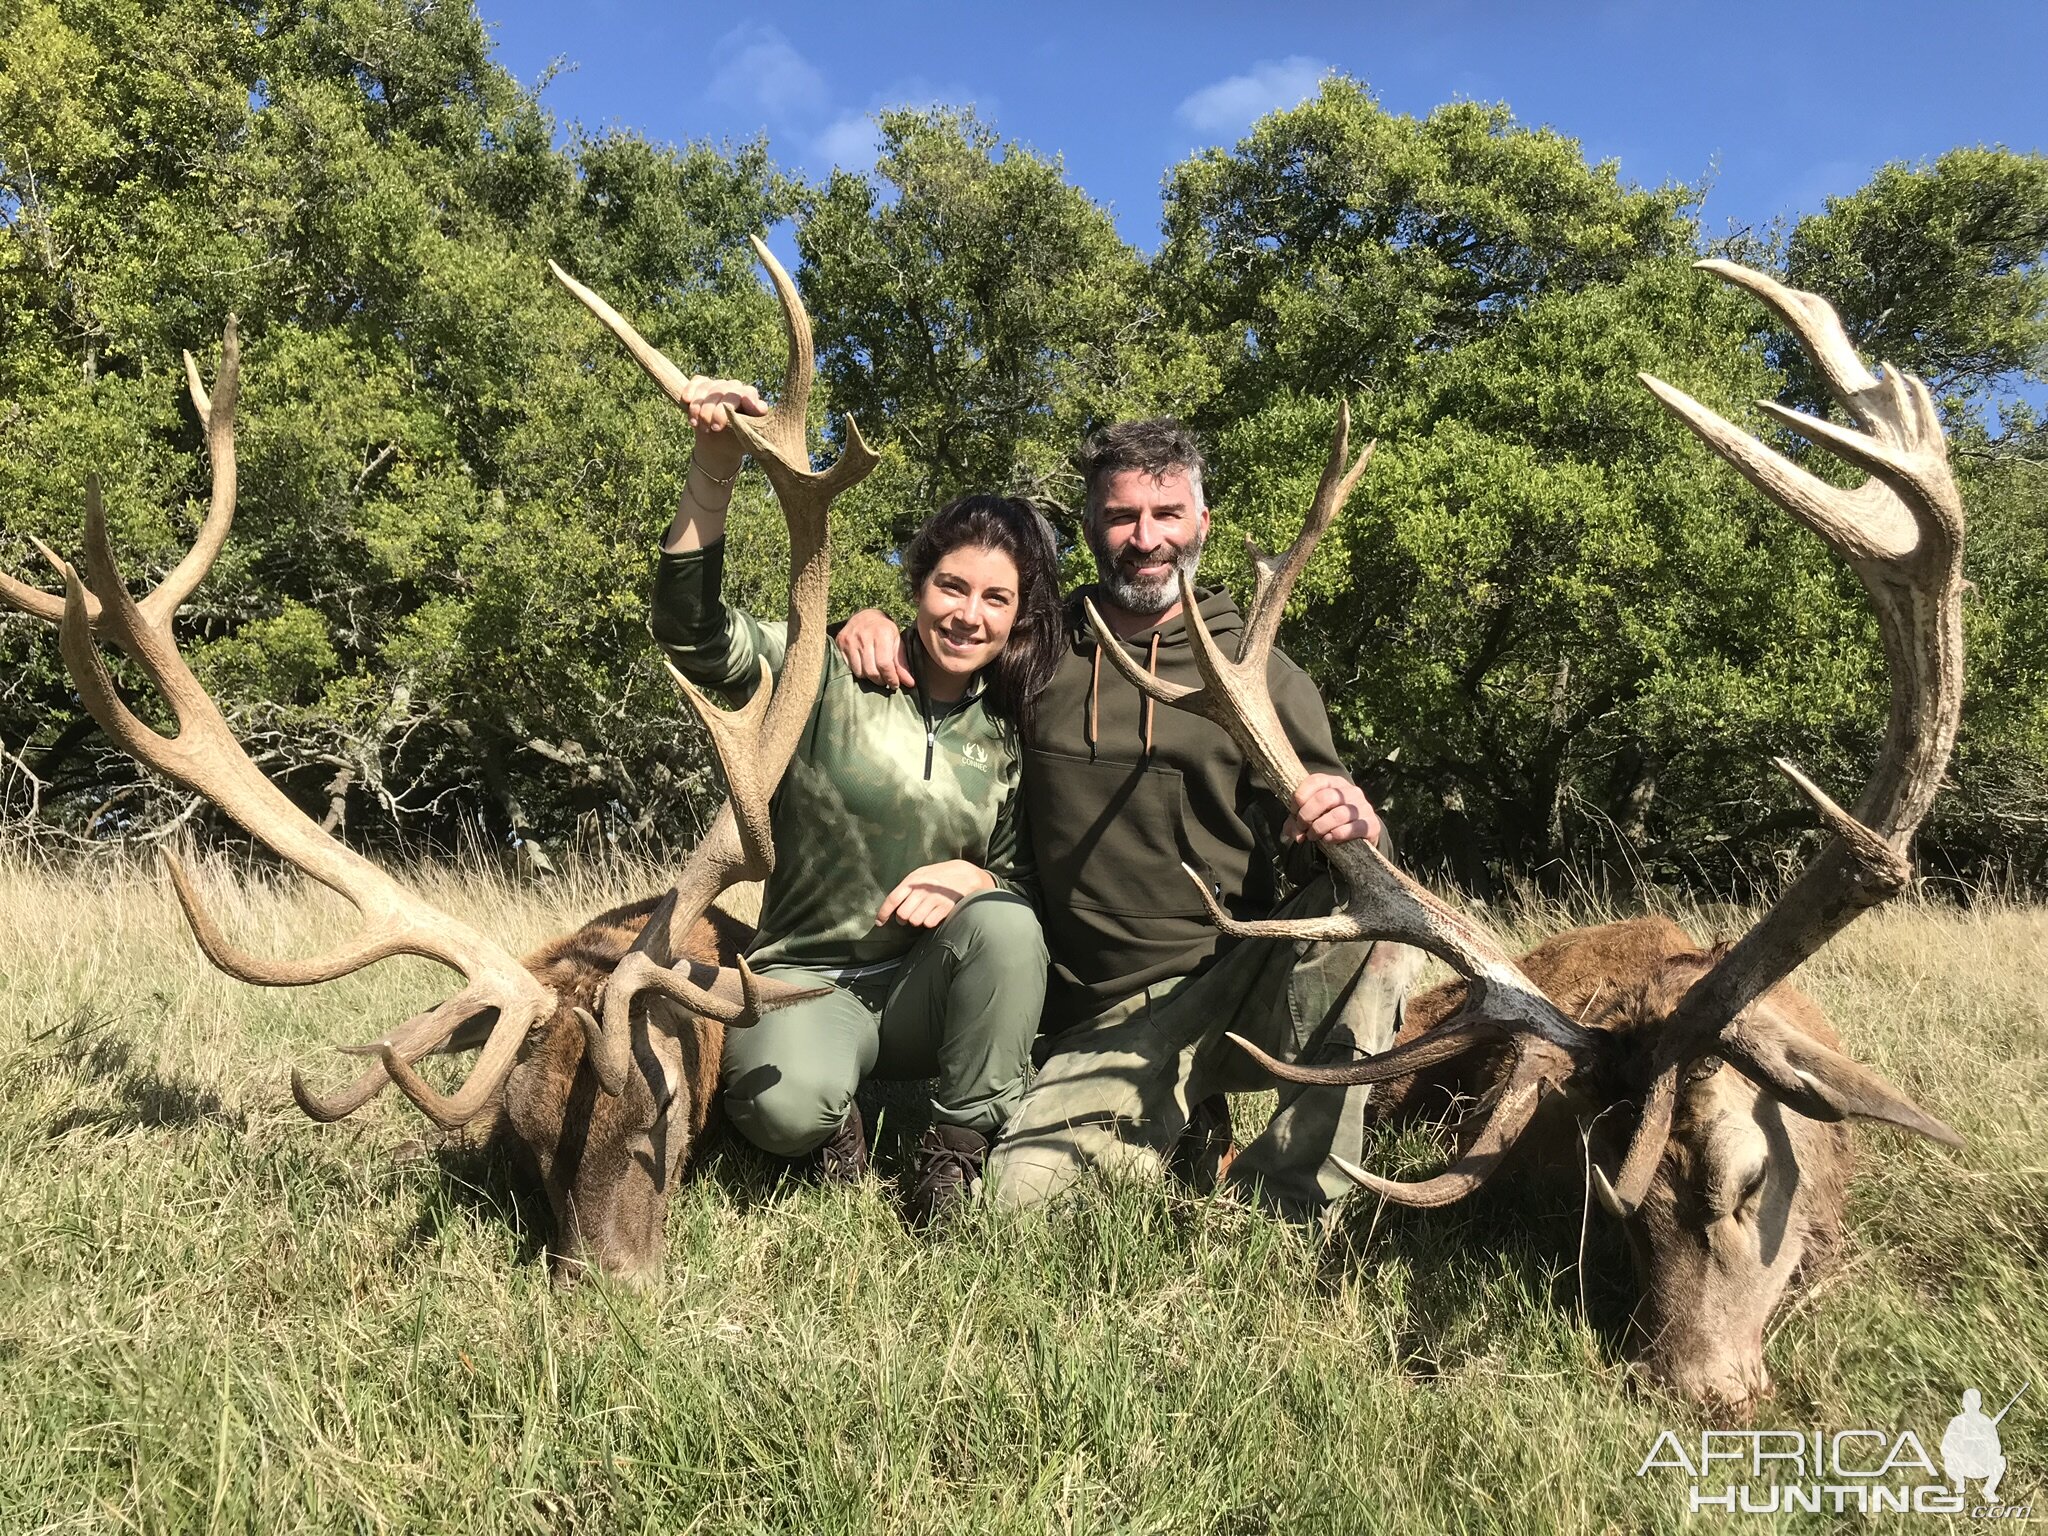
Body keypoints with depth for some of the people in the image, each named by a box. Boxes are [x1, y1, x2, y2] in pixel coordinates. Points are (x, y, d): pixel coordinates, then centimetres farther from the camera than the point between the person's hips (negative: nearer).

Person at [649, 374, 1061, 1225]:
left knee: (1006, 926, -29)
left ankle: (959, 1146, -11)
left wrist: (974, 880, -17)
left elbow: (1024, 881, 8)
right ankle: (837, 1121, 4)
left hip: (929, 987, 3)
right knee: (788, 1104, -34)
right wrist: (713, 470, -38)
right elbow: (692, 632, -24)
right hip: (806, 978, -3)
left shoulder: (1014, 734, 4)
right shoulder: (827, 676, -8)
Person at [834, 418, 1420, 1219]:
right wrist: (873, 624, -1)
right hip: (1112, 1016, 1)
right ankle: (1182, 1123, 9)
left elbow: (1313, 850, 0)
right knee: (1021, 1187, -21)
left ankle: (1288, 1198, -16)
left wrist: (1352, 823, -24)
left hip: (1245, 981, -1)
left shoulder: (1263, 676, 2)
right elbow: (945, 645, 22)